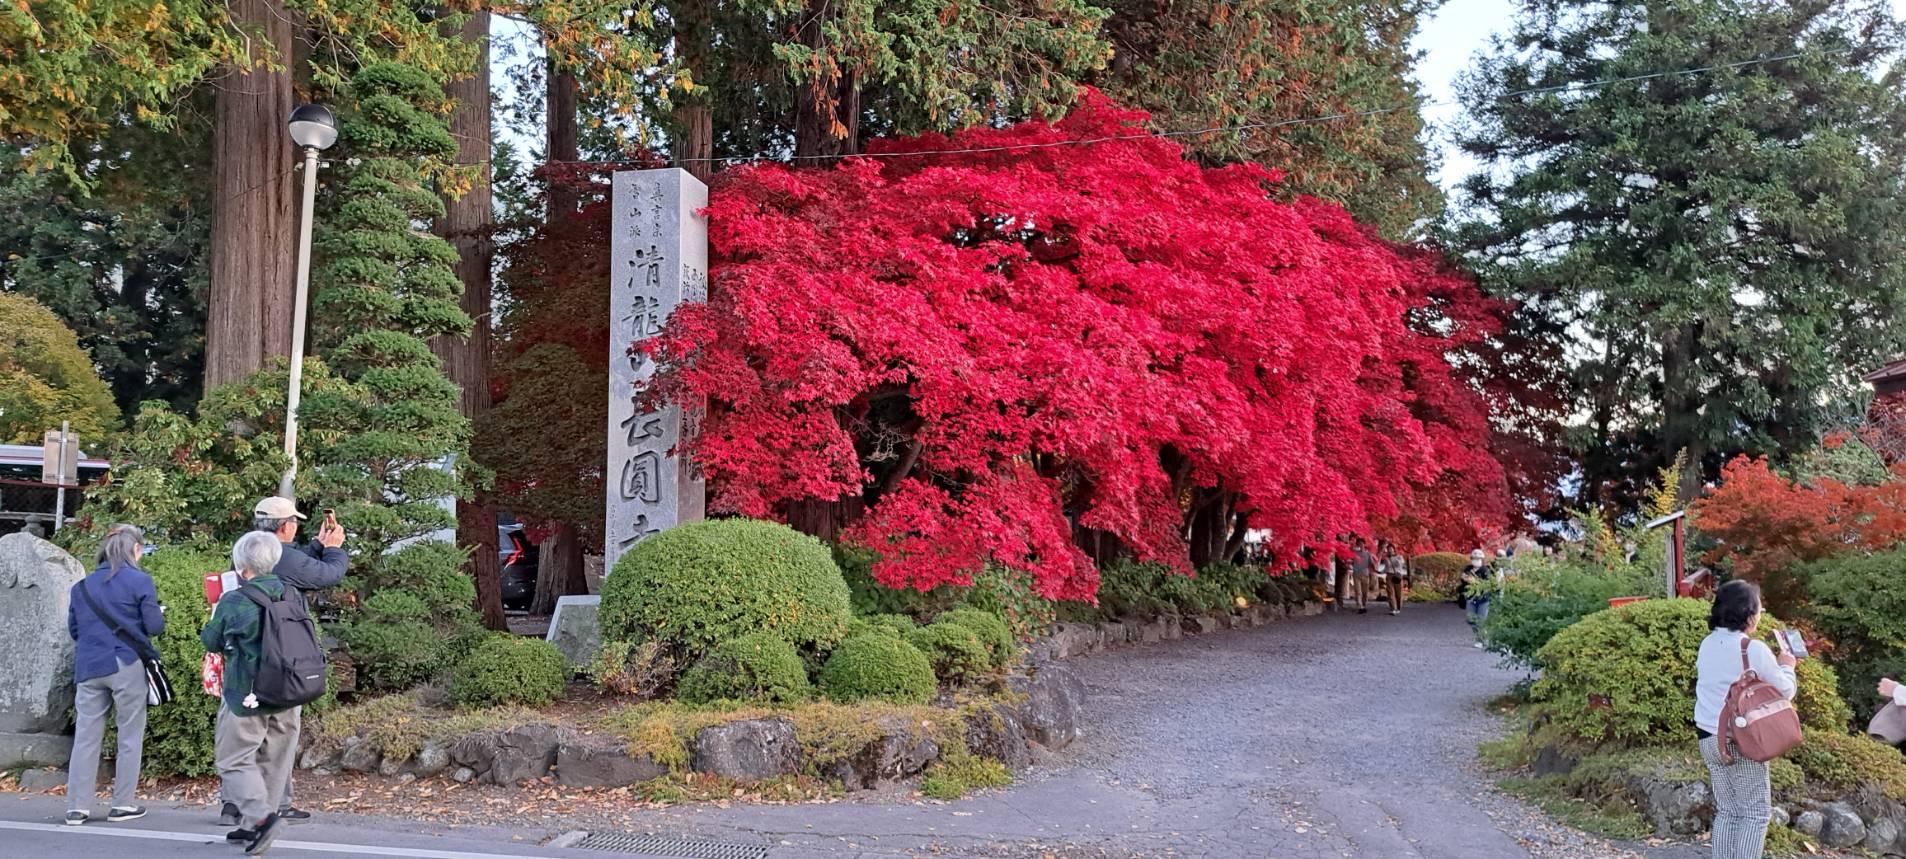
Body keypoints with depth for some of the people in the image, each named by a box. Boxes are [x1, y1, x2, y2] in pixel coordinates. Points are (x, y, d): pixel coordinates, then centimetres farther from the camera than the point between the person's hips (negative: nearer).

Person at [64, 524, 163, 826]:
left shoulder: (82, 585, 9)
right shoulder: (139, 581, -7)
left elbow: (73, 629, 15)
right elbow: (154, 626, -7)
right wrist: (160, 615, 14)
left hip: (88, 668, 4)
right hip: (126, 666, -4)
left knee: (86, 736, 7)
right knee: (130, 736, 6)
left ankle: (77, 806, 7)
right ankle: (123, 804, 9)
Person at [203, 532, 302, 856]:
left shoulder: (233, 602, -11)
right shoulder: (293, 596, 1)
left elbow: (211, 642, 3)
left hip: (248, 697, -5)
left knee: (234, 760, 5)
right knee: (273, 762, 14)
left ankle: (261, 815, -16)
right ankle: (257, 828, 20)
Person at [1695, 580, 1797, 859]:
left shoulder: (1708, 645, 7)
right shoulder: (1755, 650, -14)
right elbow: (1784, 692, -4)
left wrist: (1773, 666, 22)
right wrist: (1786, 667, 15)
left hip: (1709, 737, 7)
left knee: (1727, 810, 14)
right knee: (1756, 812, 3)